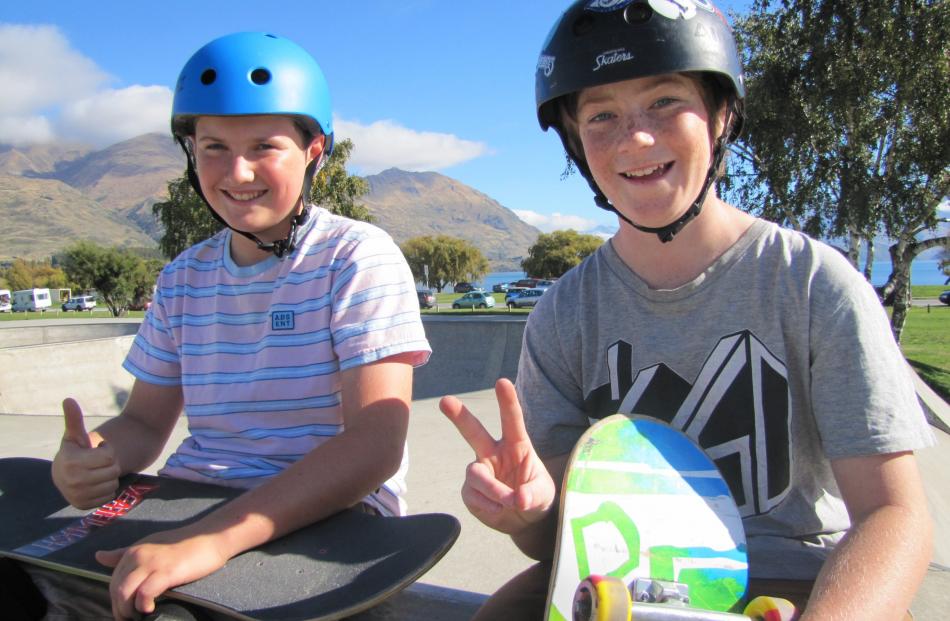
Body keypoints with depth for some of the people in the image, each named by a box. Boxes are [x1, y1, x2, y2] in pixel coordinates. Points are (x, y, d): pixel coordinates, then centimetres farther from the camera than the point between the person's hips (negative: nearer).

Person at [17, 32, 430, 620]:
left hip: (325, 523, -5)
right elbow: (144, 423, 14)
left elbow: (375, 442, -20)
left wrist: (214, 538, -30)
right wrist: (91, 456, -11)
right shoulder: (183, 278, 11)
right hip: (187, 511, 5)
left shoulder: (359, 258, -8)